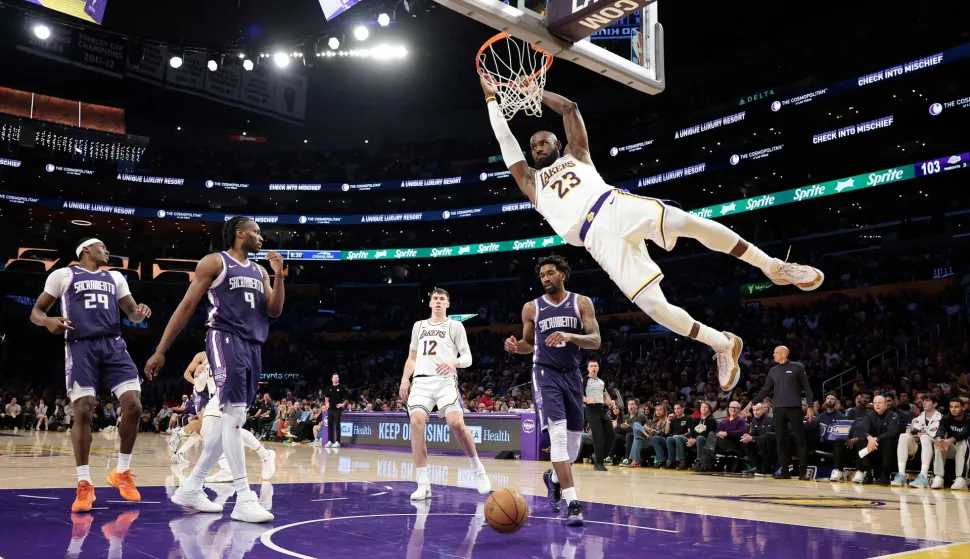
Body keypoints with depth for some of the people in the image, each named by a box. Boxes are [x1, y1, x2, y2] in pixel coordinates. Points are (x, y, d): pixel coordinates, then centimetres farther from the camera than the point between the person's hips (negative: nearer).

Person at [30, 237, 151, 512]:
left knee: (133, 406, -10)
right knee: (83, 412, -10)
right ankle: (84, 484, 1)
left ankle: (122, 472, 8)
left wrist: (141, 313, -4)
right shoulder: (63, 275, 11)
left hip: (113, 345, 3)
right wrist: (48, 321, -13)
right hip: (81, 347, -3)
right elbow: (36, 312, 11)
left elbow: (132, 313, 22)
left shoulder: (115, 277, 22)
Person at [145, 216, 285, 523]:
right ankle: (244, 499, -15)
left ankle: (191, 488, 20)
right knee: (234, 414, -15)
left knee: (231, 419, 9)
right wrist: (160, 351, -3)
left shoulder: (259, 271, 20)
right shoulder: (214, 262, 1)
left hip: (253, 346, 8)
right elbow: (186, 306, -1)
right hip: (226, 340, -8)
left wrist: (279, 275, 1)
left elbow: (274, 311, 15)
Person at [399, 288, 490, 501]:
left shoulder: (455, 326, 9)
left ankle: (478, 469, 3)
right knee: (416, 423, -17)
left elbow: (468, 358, 3)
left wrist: (454, 362, -19)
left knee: (456, 423, -21)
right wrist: (405, 379, 11)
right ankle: (423, 484, -12)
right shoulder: (418, 326, 20)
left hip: (445, 381, -3)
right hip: (421, 381, 3)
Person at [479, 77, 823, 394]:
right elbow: (505, 139, 23)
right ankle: (723, 344, 3)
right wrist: (492, 98, 26)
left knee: (688, 222, -29)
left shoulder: (576, 155, 28)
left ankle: (772, 267, -14)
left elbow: (569, 107, 23)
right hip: (599, 237, 0)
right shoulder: (531, 182, 27)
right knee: (653, 305, -17)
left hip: (616, 206, 1)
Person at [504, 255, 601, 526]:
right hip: (545, 373, -2)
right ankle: (572, 501, -17)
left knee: (574, 439, 10)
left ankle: (554, 477, 40)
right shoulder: (531, 308, 3)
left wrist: (569, 336, -25)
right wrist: (516, 346, -9)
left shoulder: (582, 303, 1)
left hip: (572, 374, 2)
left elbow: (595, 341, -7)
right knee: (558, 433, -19)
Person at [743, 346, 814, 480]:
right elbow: (765, 390, 13)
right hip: (778, 409, 4)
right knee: (780, 440, 4)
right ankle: (784, 470, 9)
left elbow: (806, 388, 0)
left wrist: (810, 406, -7)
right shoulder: (773, 371, 14)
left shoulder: (797, 367, 2)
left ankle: (803, 471, 1)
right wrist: (751, 403, 6)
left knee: (800, 439, -3)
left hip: (794, 408, -4)